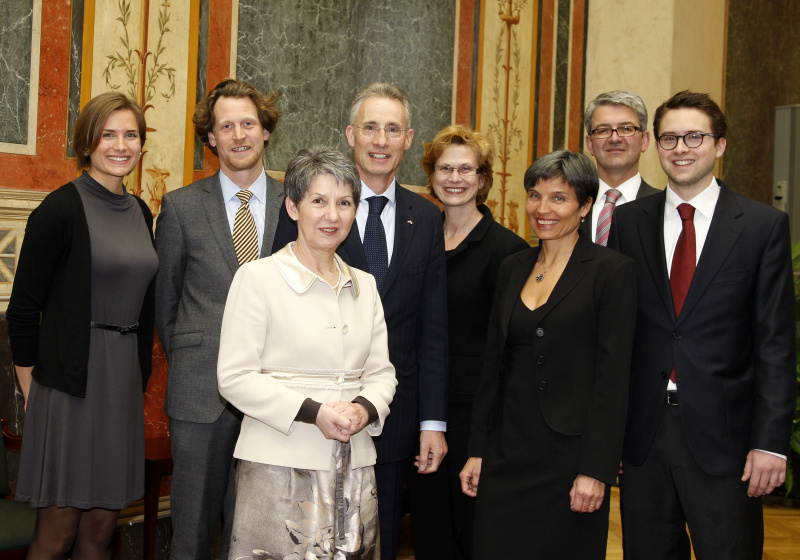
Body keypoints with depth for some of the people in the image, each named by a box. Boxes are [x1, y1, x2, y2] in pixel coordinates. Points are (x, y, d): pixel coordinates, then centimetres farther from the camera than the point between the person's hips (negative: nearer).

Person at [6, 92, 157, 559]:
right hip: (69, 380, -6)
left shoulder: (141, 212, 12)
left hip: (124, 383, 6)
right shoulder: (61, 209, -8)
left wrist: (141, 377, 14)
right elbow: (23, 306, -8)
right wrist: (32, 391, -7)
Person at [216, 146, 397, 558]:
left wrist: (365, 408, -8)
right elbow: (234, 377, -9)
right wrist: (314, 412, -17)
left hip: (354, 469, 5)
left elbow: (381, 372, 14)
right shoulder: (257, 277, -3)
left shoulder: (364, 285, 13)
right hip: (280, 466, -5)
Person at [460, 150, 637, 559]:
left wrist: (595, 471, -15)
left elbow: (613, 379, -11)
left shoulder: (612, 271, -7)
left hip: (568, 456, -5)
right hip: (506, 455, 5)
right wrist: (477, 451, 10)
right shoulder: (512, 268, 11)